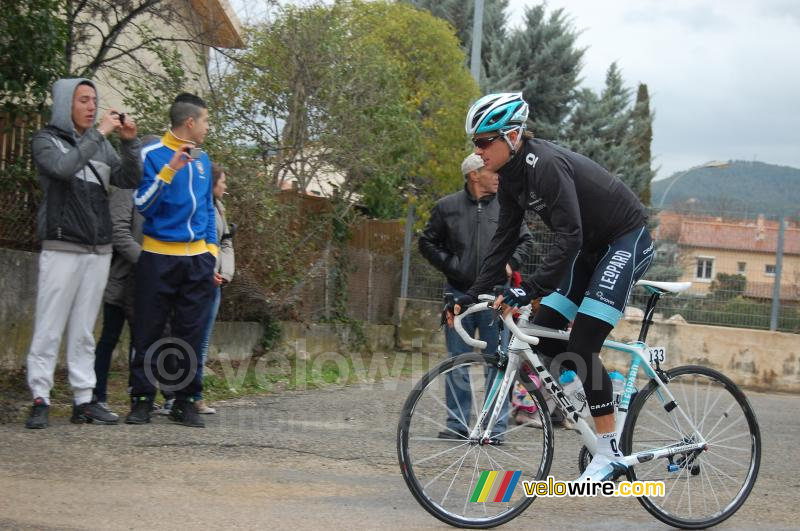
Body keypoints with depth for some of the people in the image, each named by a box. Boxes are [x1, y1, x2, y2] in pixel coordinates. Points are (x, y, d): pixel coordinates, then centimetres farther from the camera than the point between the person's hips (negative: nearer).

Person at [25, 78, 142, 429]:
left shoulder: (101, 145, 14)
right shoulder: (46, 140, 1)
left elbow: (129, 180, 7)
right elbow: (63, 167, -20)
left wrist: (129, 142, -7)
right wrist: (99, 134, -19)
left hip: (99, 251, 5)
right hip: (62, 248, -5)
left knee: (84, 330, 5)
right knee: (50, 328, -6)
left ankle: (83, 399, 5)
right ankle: (40, 399, -5)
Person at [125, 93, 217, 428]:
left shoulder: (202, 160, 13)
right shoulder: (152, 155, -6)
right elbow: (142, 205, -13)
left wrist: (211, 248, 12)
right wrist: (171, 169, -22)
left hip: (197, 259, 5)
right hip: (159, 258, -5)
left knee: (191, 334, 4)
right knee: (148, 333, 0)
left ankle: (184, 401, 9)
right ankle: (142, 400, 7)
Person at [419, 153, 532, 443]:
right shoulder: (447, 207, 3)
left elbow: (525, 240, 15)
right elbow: (427, 242, 11)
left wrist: (511, 263, 0)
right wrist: (450, 264, -2)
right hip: (459, 293, 0)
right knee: (457, 364, 6)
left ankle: (496, 426, 7)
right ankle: (457, 424, 13)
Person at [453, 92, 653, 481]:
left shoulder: (546, 165, -27)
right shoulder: (511, 176, 0)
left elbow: (568, 237, -35)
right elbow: (503, 241, 4)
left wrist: (530, 289, -42)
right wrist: (472, 296, -1)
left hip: (627, 241, -9)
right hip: (591, 247, 9)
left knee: (581, 346, -16)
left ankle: (610, 453, -10)